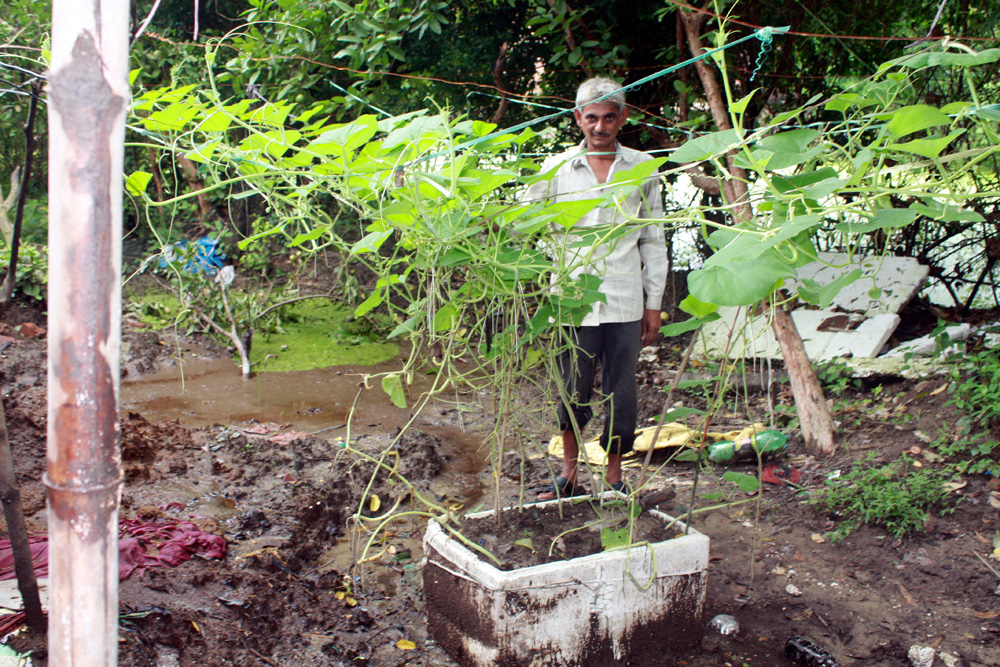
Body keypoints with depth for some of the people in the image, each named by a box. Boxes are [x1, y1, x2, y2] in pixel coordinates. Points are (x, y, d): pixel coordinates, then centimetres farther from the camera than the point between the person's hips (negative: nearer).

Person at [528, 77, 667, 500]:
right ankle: (569, 474, 21)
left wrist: (654, 302, 9)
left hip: (624, 302, 1)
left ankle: (614, 477, 20)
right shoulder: (557, 168, 7)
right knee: (573, 391, 5)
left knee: (621, 393, 4)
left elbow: (653, 240, 12)